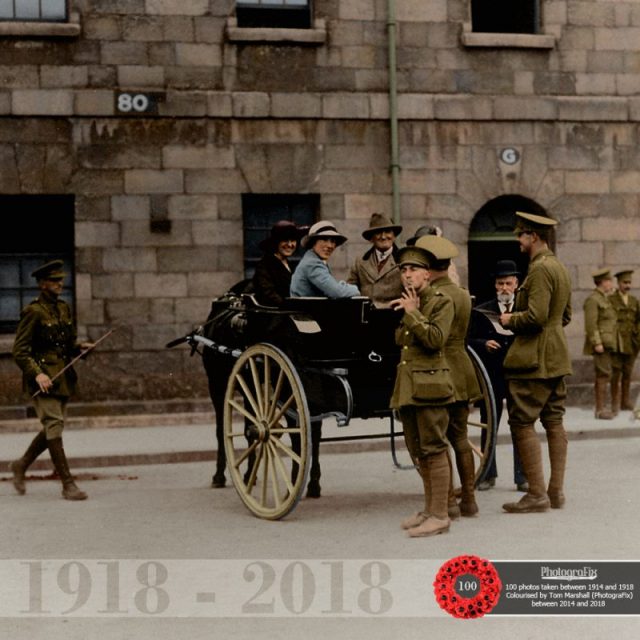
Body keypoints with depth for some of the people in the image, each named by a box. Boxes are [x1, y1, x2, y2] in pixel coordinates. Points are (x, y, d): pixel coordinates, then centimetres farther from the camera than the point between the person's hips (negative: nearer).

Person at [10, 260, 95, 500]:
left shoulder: (64, 308, 13)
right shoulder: (33, 312, -9)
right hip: (42, 377, -8)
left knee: (52, 428, 11)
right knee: (54, 425, -10)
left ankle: (21, 465, 32)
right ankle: (68, 484, -10)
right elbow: (19, 351, -12)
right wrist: (37, 374, -24)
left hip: (63, 376, 8)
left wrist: (80, 347, 1)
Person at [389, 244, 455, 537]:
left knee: (434, 449, -7)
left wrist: (413, 314, -13)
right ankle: (429, 508, 25)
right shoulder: (404, 303, 17)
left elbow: (435, 339, -17)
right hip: (407, 387, 8)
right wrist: (406, 314, 7)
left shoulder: (442, 301, -5)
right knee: (418, 452, 14)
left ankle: (440, 515, -3)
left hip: (429, 385, -8)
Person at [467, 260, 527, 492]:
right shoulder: (481, 312, 5)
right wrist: (484, 344, -15)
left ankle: (522, 476, 8)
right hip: (491, 377, 0)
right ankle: (488, 475, 17)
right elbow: (470, 341, 4)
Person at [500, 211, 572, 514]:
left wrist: (510, 320, -6)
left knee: (522, 423, -6)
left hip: (533, 360, -10)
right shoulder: (560, 268, 15)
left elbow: (536, 317, -24)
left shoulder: (540, 269, -17)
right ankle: (556, 491, 15)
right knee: (554, 422, 11)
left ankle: (537, 494, -5)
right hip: (557, 359, 10)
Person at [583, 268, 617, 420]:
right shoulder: (592, 300, -11)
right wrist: (597, 343, -22)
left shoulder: (606, 299, 19)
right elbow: (591, 324, -18)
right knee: (604, 374, -11)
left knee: (602, 375, 11)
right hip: (601, 343, -10)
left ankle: (600, 408, 14)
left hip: (607, 343, 10)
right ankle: (601, 409, -11)